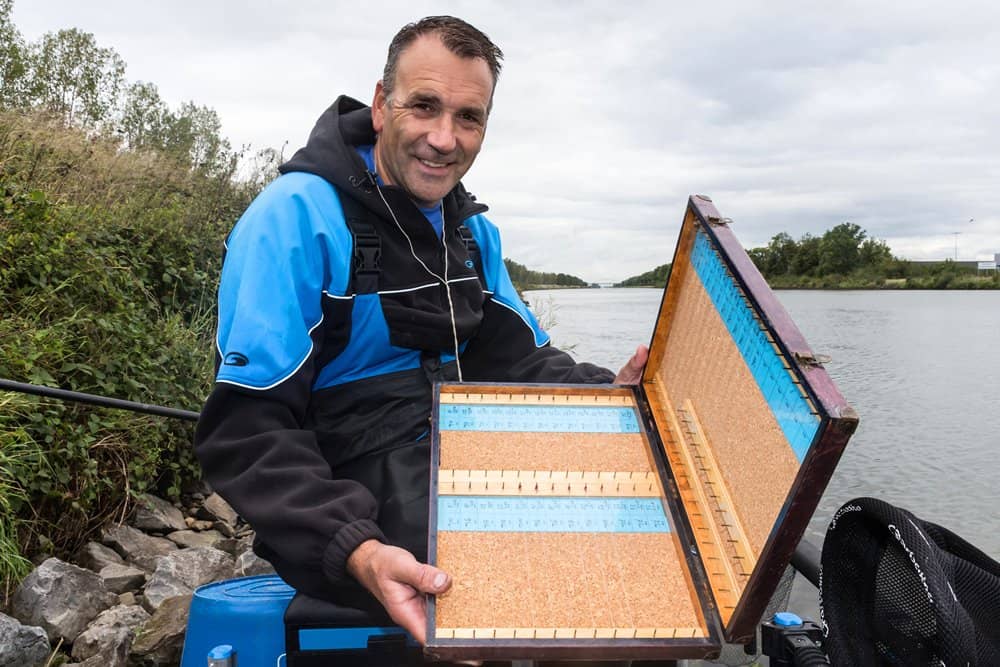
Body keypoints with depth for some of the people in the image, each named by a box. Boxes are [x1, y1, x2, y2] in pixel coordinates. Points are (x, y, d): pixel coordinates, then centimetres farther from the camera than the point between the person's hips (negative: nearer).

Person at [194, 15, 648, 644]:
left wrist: (612, 392, -11)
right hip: (347, 497, -7)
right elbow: (246, 429, -21)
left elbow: (521, 360, 9)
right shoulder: (296, 216, -16)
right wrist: (357, 550, -35)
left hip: (465, 466, 7)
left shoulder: (473, 230, 9)